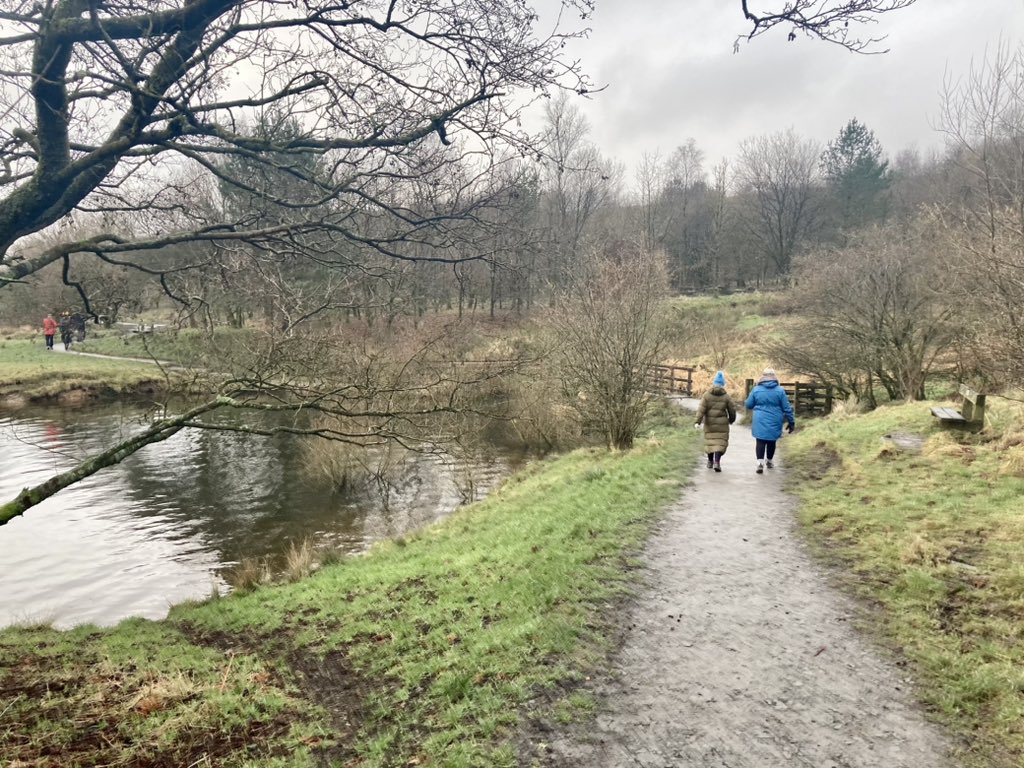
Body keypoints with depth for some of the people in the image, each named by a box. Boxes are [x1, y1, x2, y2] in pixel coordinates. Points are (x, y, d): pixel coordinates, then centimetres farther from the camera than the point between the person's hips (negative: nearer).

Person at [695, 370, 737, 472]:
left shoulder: (707, 395, -5)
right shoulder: (726, 396, -4)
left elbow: (701, 409, -11)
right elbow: (732, 410, 3)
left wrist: (698, 421, -11)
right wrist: (731, 419, 22)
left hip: (709, 423, 1)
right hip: (722, 424, -1)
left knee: (709, 441, 14)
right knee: (720, 442, 0)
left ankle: (710, 461, 25)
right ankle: (717, 462, -15)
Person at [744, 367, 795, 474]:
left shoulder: (756, 390, -2)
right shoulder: (780, 390, -3)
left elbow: (748, 405, 5)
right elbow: (787, 408, 0)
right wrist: (791, 422, 8)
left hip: (760, 421, -1)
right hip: (774, 422, 1)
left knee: (760, 441, 1)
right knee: (771, 441, 17)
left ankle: (760, 462, -16)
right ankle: (769, 461, 33)